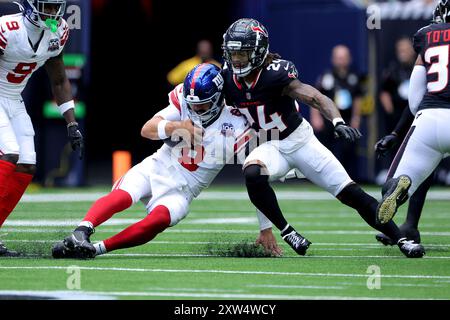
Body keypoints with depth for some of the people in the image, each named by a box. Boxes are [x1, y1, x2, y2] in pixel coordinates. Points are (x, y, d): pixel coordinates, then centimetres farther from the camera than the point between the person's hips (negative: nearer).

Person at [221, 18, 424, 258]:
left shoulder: (275, 74, -25)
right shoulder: (227, 79, -11)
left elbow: (316, 98, -36)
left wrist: (338, 121, -51)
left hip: (299, 140, -3)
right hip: (270, 146, 3)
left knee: (351, 193, -6)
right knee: (252, 175, -31)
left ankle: (400, 239, 3)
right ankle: (286, 231, -13)